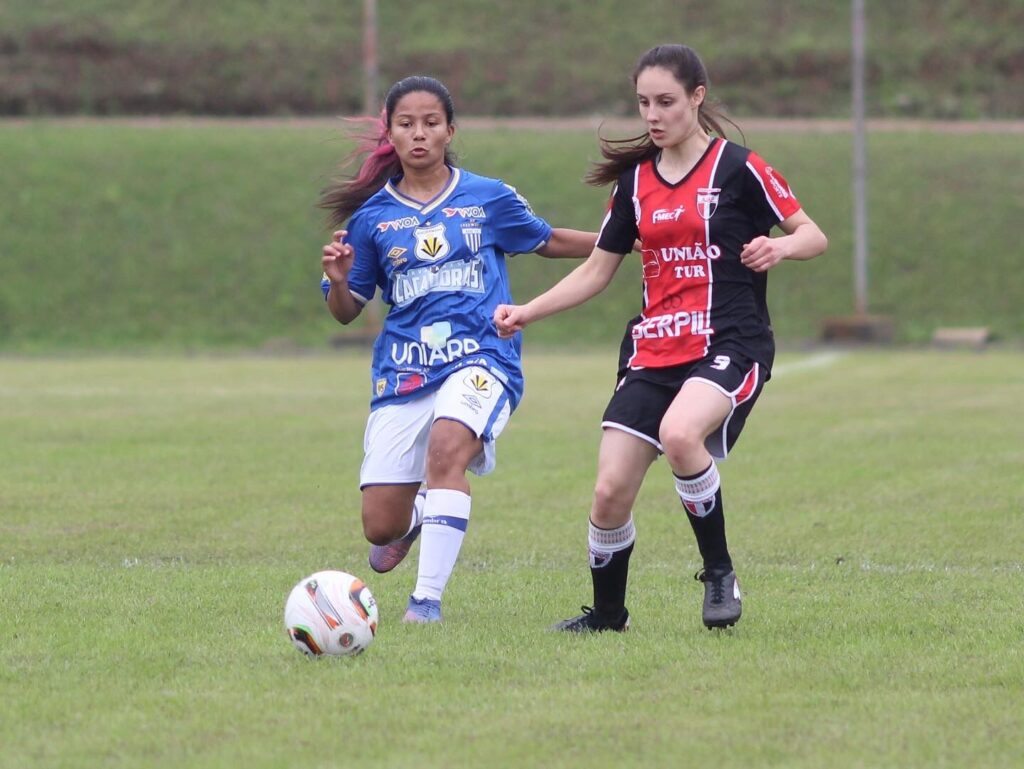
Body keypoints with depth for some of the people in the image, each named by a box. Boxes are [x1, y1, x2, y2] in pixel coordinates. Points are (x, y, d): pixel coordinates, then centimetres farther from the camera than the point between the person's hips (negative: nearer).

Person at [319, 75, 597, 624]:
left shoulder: (490, 199, 7)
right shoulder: (373, 217, 8)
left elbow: (546, 242, 25)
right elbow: (347, 311, 13)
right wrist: (337, 281, -9)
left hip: (480, 358, -2)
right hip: (402, 368, 2)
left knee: (447, 447, -35)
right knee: (380, 529, -3)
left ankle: (428, 597, -29)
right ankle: (416, 516, 38)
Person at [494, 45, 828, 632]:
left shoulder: (736, 168, -3)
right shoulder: (636, 179, 12)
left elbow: (814, 236, 2)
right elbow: (597, 272, 18)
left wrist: (779, 247, -21)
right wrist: (527, 313, 6)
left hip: (730, 345, -5)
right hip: (653, 353, 5)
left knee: (679, 435, -36)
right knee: (610, 493, -5)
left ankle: (719, 571, -15)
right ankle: (607, 614, 19)